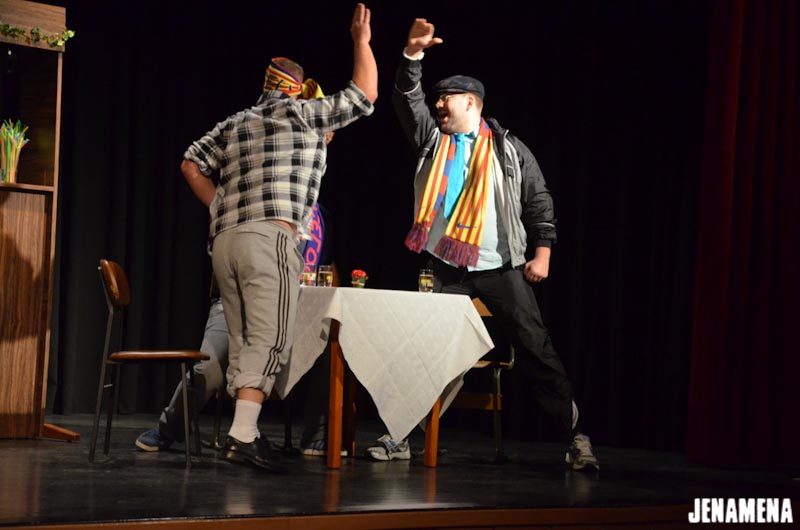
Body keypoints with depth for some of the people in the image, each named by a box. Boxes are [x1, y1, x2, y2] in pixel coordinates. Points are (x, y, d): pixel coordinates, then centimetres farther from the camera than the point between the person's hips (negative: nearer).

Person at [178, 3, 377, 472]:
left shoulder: (234, 125, 21)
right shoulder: (301, 115, 4)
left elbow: (192, 165, 17)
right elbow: (365, 94, 7)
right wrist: (362, 41, 18)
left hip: (225, 240, 7)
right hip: (270, 237, -7)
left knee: (243, 341, 10)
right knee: (270, 340, -11)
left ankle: (245, 433, 8)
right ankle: (243, 434, -21)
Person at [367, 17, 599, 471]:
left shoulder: (509, 148, 4)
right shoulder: (434, 139, 11)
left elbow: (539, 201, 4)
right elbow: (408, 101, 0)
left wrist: (542, 251, -6)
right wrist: (413, 55, -13)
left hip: (502, 267, -2)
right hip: (448, 267, 2)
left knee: (537, 349, -2)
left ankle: (576, 437, 3)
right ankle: (399, 435, 6)